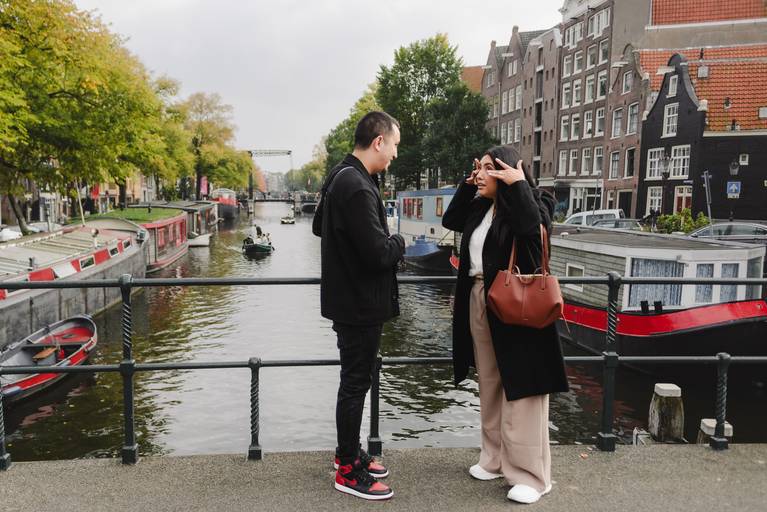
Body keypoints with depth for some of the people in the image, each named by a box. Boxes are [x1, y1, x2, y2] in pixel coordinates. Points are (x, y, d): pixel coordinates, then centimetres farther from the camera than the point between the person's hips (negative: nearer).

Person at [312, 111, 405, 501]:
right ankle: (348, 471, 16)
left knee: (354, 380, 20)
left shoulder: (340, 177, 9)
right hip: (360, 303, -10)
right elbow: (378, 253, -26)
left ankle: (349, 452, 35)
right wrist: (399, 243, -6)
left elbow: (319, 226, 22)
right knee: (356, 383, 2)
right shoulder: (357, 186, -24)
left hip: (348, 297, 10)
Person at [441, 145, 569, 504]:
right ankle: (496, 458, 30)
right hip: (479, 303, 8)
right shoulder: (480, 207, 11)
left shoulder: (532, 203, -10)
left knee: (521, 392, -1)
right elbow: (450, 221, 25)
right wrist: (466, 185, 15)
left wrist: (518, 185, -22)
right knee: (490, 388, 16)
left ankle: (530, 474, 9)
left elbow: (533, 228, -30)